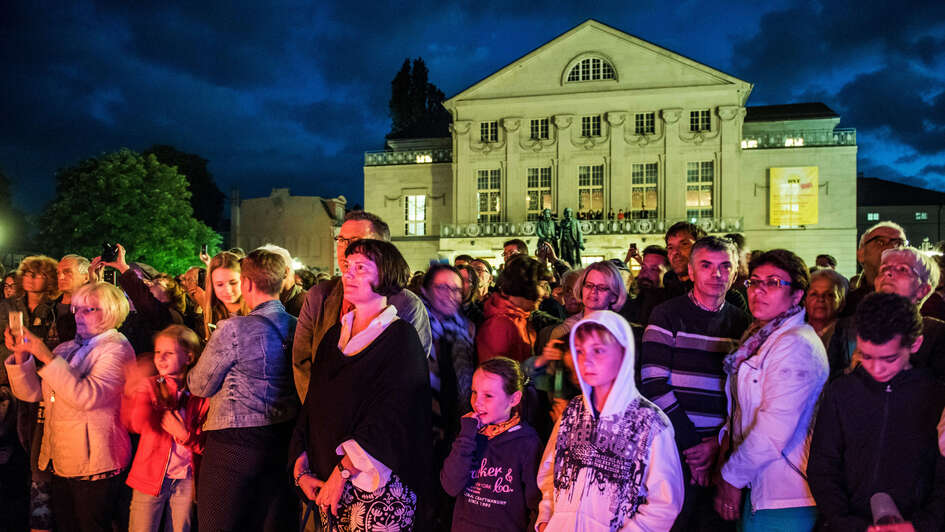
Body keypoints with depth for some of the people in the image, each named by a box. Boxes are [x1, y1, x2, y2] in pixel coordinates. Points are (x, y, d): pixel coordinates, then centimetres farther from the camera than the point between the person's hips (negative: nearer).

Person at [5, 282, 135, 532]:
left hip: (93, 464, -7)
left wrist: (48, 358, -24)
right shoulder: (66, 349, 14)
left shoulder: (116, 349, -10)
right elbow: (31, 393, 10)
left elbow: (87, 397, -23)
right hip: (61, 460, 7)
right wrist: (21, 356, -5)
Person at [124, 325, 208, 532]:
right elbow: (136, 424, -22)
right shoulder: (148, 386, -2)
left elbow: (205, 445, 2)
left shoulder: (200, 396, 1)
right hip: (151, 477, -1)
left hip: (185, 481, 1)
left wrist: (184, 434, -14)